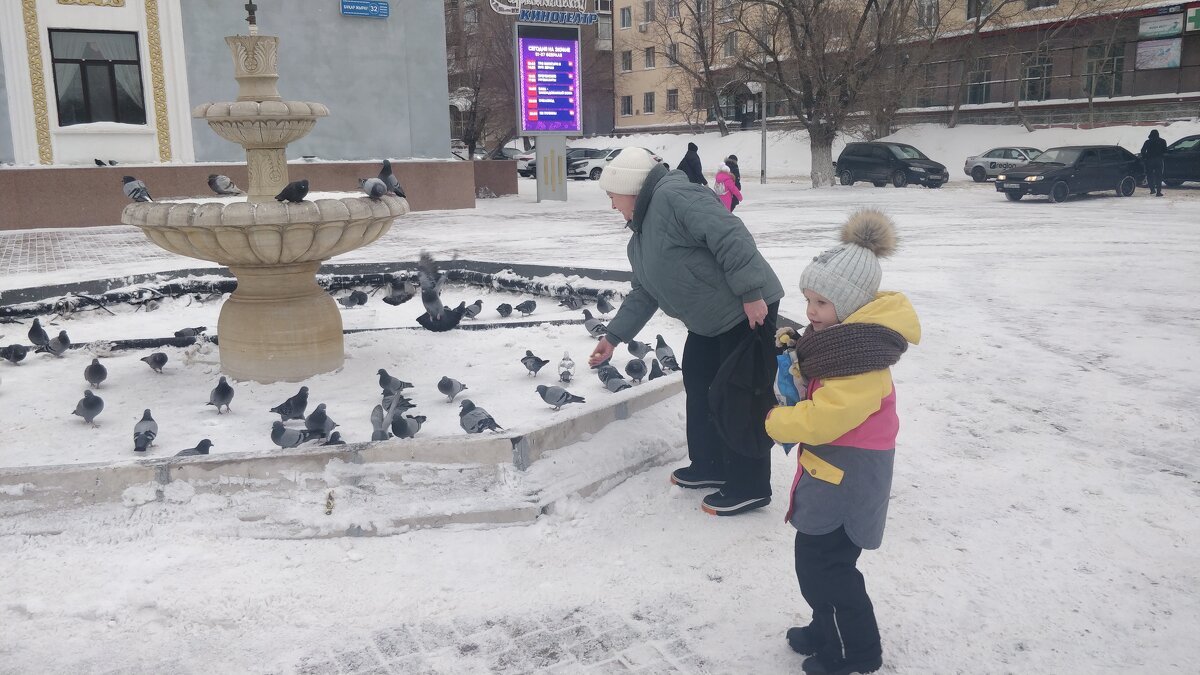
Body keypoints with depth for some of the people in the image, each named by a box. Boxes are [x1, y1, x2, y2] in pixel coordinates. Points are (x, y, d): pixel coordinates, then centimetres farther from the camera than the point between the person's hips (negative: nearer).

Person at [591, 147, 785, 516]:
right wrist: (613, 337, 16)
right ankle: (709, 465, 35)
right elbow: (644, 294, 18)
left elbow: (729, 235, -28)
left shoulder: (673, 196, -20)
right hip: (711, 320, 11)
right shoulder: (640, 235, 13)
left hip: (748, 311, -10)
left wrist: (751, 293, -29)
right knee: (699, 388, 18)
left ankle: (749, 487, 10)